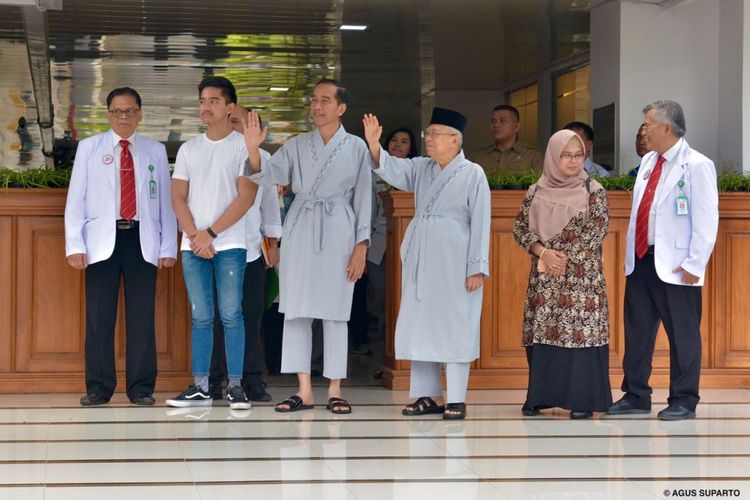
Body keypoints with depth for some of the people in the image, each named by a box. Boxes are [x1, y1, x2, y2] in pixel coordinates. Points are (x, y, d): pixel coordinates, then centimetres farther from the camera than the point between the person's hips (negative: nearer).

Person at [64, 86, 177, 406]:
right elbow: (75, 198, 6)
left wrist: (168, 247, 2)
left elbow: (166, 200, 9)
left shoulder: (155, 151, 12)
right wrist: (74, 245, -3)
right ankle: (98, 388, 5)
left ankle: (141, 388, 6)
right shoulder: (89, 148, 10)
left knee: (141, 316, -1)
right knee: (99, 316, -2)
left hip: (143, 241, 1)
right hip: (102, 240, -1)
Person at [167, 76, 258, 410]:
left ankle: (235, 386, -3)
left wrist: (211, 233, -11)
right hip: (193, 245, 4)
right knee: (200, 317, 4)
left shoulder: (243, 146, 0)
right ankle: (200, 388, 6)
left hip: (229, 245, -4)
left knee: (231, 314, -6)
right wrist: (195, 236, -6)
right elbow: (178, 198, 9)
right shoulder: (188, 149, 13)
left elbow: (246, 197, -7)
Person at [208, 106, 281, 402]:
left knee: (251, 319, 3)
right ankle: (212, 383, 6)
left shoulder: (262, 159, 11)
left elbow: (270, 203, 17)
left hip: (251, 250, 2)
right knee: (213, 319, -1)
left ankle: (252, 382, 9)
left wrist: (273, 244, 16)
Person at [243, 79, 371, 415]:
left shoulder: (356, 147, 4)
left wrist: (361, 246, -3)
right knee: (296, 309, 1)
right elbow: (266, 176, -1)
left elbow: (363, 198, 3)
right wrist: (253, 150, -20)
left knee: (335, 311, -1)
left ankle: (334, 390, 5)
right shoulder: (297, 145, 9)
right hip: (300, 229, 3)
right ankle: (304, 390, 6)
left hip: (337, 231, -2)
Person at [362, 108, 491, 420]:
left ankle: (456, 400, 2)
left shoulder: (473, 174, -4)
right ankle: (426, 396, 15)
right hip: (420, 259, 6)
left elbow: (480, 223, -7)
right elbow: (392, 170, -4)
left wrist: (477, 268, -11)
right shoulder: (421, 168, 11)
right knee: (419, 326, 7)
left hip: (454, 262, -6)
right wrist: (373, 144, -22)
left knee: (454, 328, -3)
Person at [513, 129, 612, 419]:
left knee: (581, 332, -7)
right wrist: (544, 253, -10)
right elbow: (520, 228, 6)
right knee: (542, 332, 2)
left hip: (582, 278, -3)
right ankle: (539, 397, 11)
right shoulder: (536, 192, 8)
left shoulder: (593, 191, 1)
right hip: (544, 279, 3)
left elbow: (597, 231, -6)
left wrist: (566, 257, -10)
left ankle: (582, 399, -2)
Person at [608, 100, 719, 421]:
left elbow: (706, 220, -13)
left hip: (674, 267, -8)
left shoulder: (696, 165, -10)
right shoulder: (648, 161, 13)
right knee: (637, 332, 12)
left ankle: (683, 402, 11)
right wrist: (632, 254, 15)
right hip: (641, 261, 8)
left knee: (682, 335, 2)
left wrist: (694, 265, -16)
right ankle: (636, 397, 22)